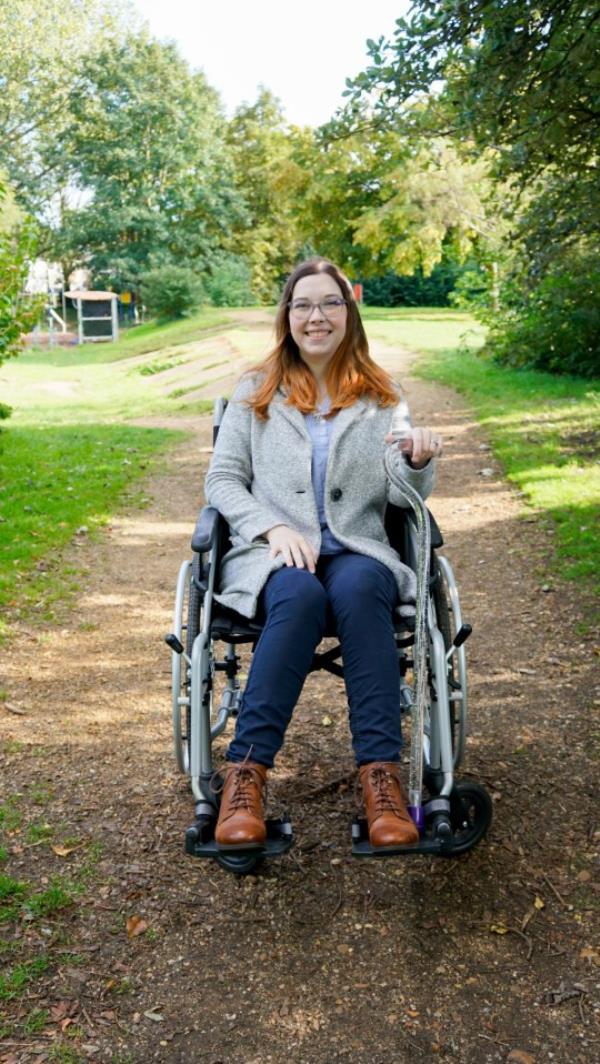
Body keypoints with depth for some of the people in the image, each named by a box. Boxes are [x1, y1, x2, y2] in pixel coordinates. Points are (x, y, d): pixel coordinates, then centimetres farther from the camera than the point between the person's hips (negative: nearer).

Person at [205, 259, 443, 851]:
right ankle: (246, 772, -34)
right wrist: (274, 528, -11)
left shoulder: (380, 399, 15)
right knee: (300, 595, -36)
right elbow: (222, 480, 7)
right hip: (272, 553, -1)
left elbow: (403, 497, 8)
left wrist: (417, 462, -16)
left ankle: (380, 774, -36)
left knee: (358, 589, -35)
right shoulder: (255, 392, 14)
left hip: (357, 551, 1)